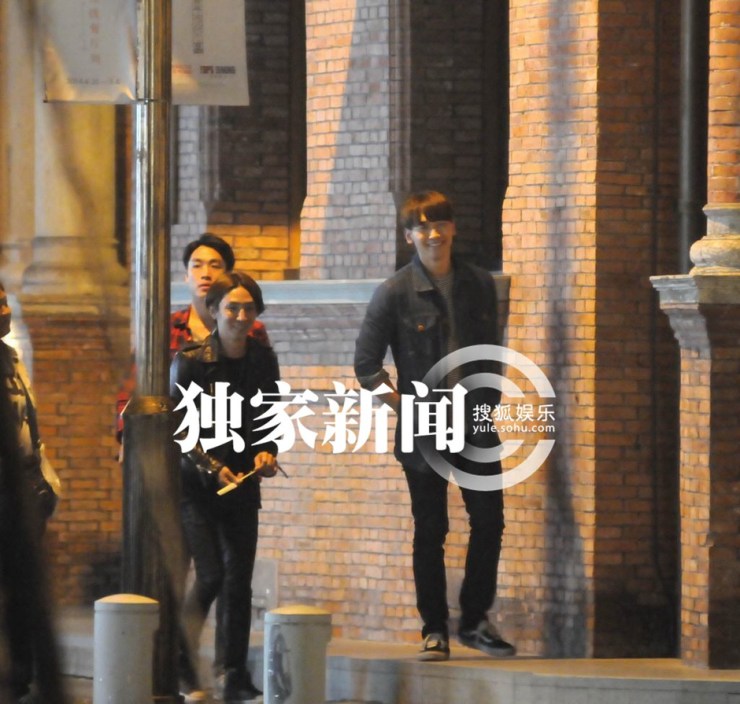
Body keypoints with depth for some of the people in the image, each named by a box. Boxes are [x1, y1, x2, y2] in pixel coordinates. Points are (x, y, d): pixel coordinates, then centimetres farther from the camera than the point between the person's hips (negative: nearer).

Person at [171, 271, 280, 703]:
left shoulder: (263, 359, 4)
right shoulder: (191, 361, -9)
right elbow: (180, 428, -10)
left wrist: (266, 452, -6)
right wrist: (213, 468, -19)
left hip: (242, 484, 4)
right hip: (196, 484, -4)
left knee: (240, 580, 1)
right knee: (211, 574, -13)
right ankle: (184, 665, 6)